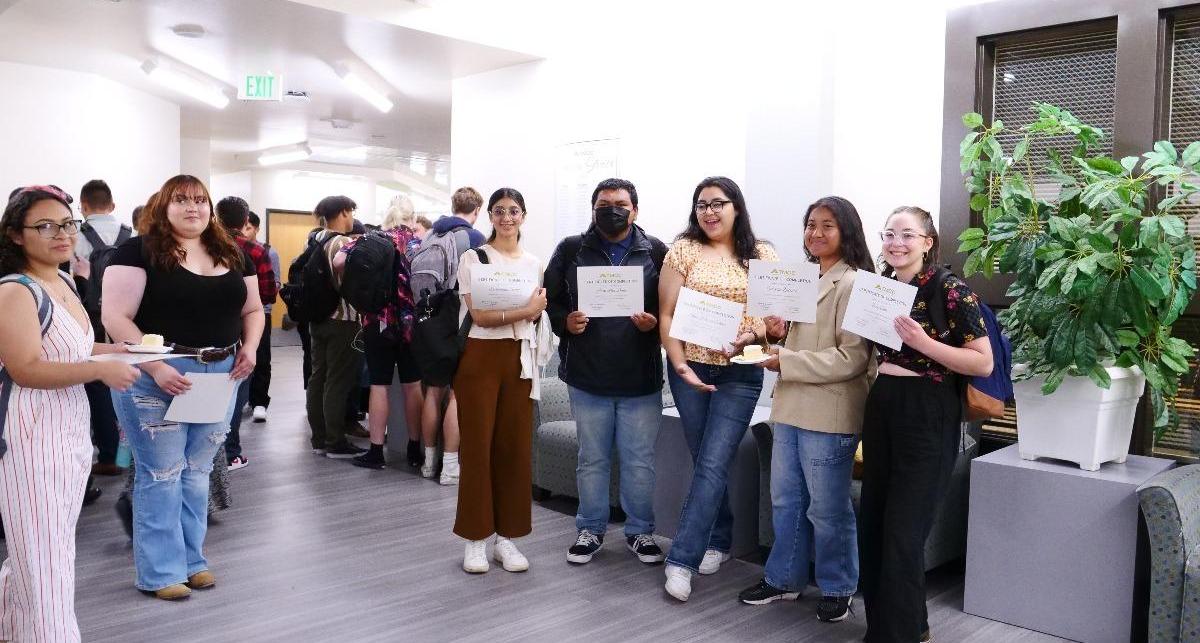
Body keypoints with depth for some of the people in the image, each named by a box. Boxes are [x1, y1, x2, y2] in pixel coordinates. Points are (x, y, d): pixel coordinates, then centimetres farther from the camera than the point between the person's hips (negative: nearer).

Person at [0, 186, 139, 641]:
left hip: (69, 430, 9)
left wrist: (121, 350, 8)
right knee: (44, 555, -3)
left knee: (39, 550, 21)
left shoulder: (64, 282, 10)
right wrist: (101, 370, -26)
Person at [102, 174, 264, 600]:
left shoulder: (232, 255, 11)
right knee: (161, 474, 2)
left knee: (197, 471, 13)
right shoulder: (139, 251, -7)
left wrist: (249, 346, -3)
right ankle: (160, 571, 13)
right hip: (156, 375, -5)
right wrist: (156, 368, -22)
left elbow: (253, 309, 17)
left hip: (220, 375, 5)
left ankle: (191, 559, 25)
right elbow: (115, 317, -13)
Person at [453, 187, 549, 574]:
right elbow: (479, 315, -10)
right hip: (480, 357, -4)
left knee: (516, 447, 4)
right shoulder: (473, 258, 0)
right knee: (478, 445, 0)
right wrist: (524, 311, -16)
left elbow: (538, 313, 14)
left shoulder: (534, 263, 13)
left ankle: (507, 538, 14)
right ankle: (476, 539, 10)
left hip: (519, 359, 4)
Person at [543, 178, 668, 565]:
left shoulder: (656, 252, 1)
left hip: (641, 378, -1)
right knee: (592, 459, 14)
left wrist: (654, 322, -16)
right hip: (587, 377, 1)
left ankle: (640, 531, 26)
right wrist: (564, 322, -11)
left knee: (640, 460, 8)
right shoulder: (571, 250, 4)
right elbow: (550, 299, 8)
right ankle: (590, 530, 29)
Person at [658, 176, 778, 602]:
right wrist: (679, 364, -12)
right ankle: (719, 540, 29)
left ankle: (682, 559, -3)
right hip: (690, 367, 1)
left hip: (740, 372, -1)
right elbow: (666, 314, -1)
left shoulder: (762, 255, 5)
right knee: (707, 462, 10)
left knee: (712, 464, -8)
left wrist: (752, 333, -16)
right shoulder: (684, 250, 3)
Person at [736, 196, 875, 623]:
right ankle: (784, 578, 31)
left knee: (827, 508, 6)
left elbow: (852, 358, -21)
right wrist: (777, 333, 2)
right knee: (785, 500, 16)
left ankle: (837, 588, 23)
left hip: (829, 416, -8)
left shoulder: (852, 285, -13)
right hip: (790, 408, 8)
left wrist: (787, 361, -21)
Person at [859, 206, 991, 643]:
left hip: (926, 415, -7)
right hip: (881, 407, 7)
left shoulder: (952, 292, -12)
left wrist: (924, 343, -24)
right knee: (873, 525, 14)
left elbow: (983, 362, -15)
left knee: (903, 532, -2)